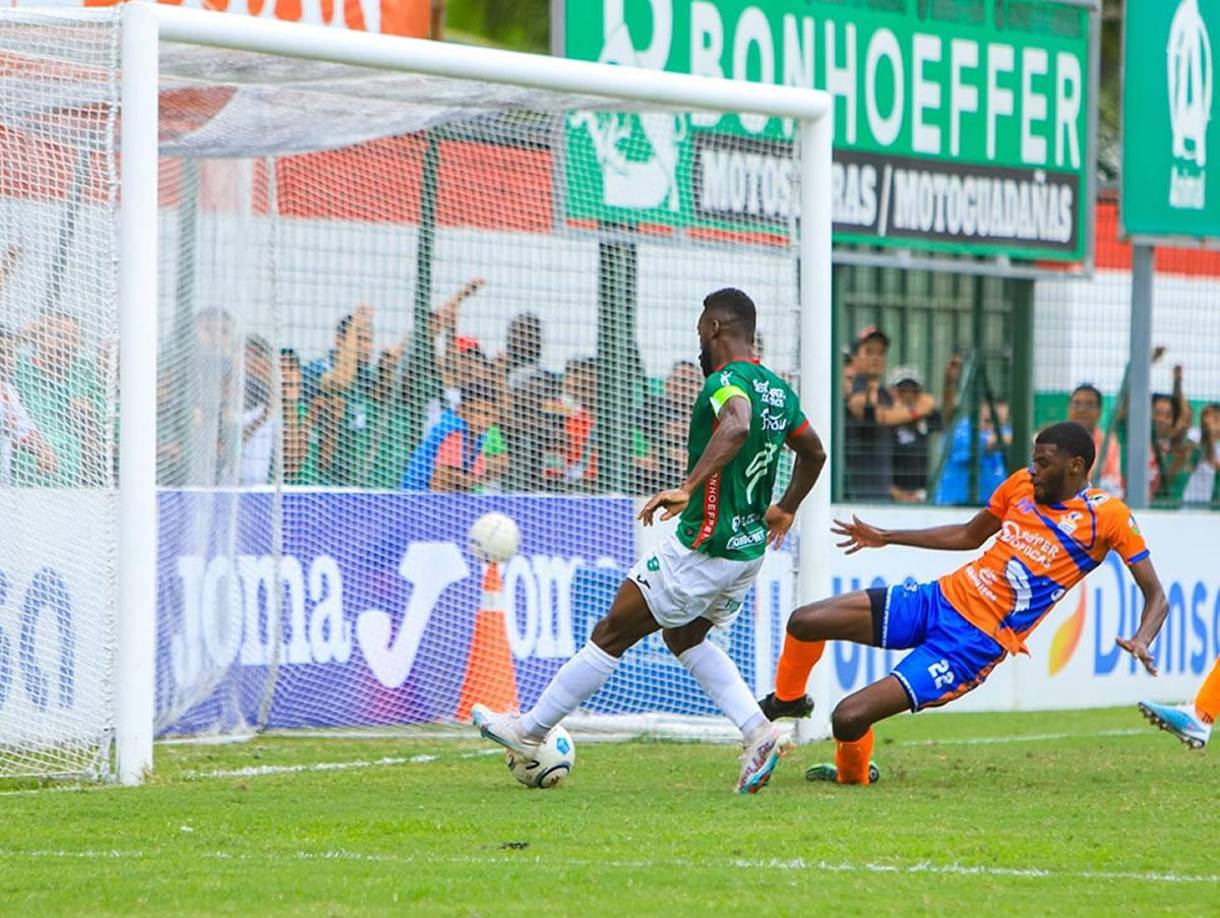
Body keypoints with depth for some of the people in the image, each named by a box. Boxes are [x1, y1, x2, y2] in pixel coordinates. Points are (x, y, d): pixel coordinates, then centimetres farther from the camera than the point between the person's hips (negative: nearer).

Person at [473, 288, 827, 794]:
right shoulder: (778, 390, 9)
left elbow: (737, 426, -42)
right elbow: (813, 453, 23)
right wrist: (785, 510, 35)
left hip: (703, 551, -9)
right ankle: (760, 733, 10)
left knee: (610, 636, 4)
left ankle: (530, 732, 15)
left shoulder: (725, 382, -19)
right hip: (750, 547, 9)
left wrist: (687, 488, -46)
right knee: (685, 637, 26)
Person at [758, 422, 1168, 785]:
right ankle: (786, 699, 29)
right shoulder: (1022, 485, 7)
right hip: (941, 597, 6)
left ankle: (853, 774, 20)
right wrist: (886, 538, 24)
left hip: (976, 642, -6)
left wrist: (1141, 641, -30)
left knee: (849, 717, -17)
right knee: (804, 622, -4)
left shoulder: (1107, 516, -10)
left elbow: (1155, 594, -9)